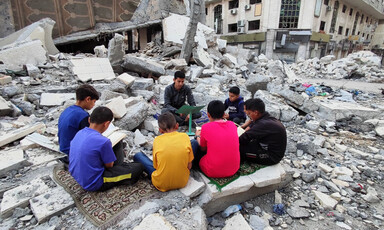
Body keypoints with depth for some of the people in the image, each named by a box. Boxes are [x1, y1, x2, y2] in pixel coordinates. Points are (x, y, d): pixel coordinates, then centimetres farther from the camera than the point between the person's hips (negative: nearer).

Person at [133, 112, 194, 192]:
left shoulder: (157, 140, -10)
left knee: (137, 156, 16)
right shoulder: (185, 136, -8)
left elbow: (155, 166, -2)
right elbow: (189, 166, -4)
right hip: (183, 182, 1)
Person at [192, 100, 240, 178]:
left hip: (213, 172, -5)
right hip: (234, 169, 5)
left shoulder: (206, 127, -15)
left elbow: (203, 149, 3)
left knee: (194, 143, 13)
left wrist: (198, 136, 22)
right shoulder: (232, 125, -1)